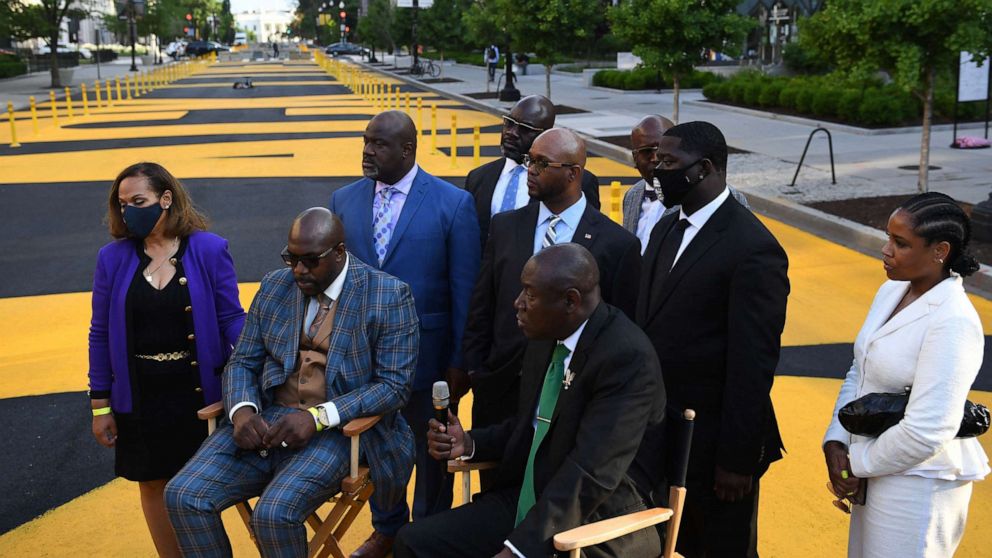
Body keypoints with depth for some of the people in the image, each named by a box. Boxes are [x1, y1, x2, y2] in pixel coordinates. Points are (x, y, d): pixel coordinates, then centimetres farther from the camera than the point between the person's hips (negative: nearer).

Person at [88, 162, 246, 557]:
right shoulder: (113, 257, -2)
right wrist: (100, 405, 3)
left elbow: (231, 319, -6)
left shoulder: (209, 250, -8)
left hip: (198, 392, -2)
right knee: (153, 484, 14)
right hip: (141, 398, 2)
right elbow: (101, 334, 2)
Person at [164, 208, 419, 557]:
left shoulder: (388, 296, -5)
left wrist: (319, 417, -21)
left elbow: (394, 385, -10)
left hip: (337, 430, -5)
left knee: (273, 513, -28)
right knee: (182, 495, -15)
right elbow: (242, 362, 12)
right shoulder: (274, 287, 10)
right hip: (264, 422, 5)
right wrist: (242, 410, -11)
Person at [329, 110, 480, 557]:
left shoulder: (453, 204, -11)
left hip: (426, 350, -3)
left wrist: (460, 359, -9)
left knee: (431, 450, 14)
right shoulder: (344, 200, 1)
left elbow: (465, 289, -9)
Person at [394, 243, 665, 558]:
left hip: (596, 525, -8)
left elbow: (591, 474, -27)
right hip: (527, 502, 8)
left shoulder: (629, 357, -21)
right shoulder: (546, 337, 4)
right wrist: (469, 443, 1)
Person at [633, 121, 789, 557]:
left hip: (713, 440, -7)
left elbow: (753, 365, -19)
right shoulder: (666, 229, 7)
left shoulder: (753, 249, -19)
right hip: (660, 433, 7)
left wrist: (738, 459, -17)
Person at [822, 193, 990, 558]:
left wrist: (859, 465, -13)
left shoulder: (952, 322, -23)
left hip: (918, 483, -7)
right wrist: (837, 442, -4)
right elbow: (859, 373, 7)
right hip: (877, 470, 8)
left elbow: (926, 431, -25)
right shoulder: (892, 290, 1)